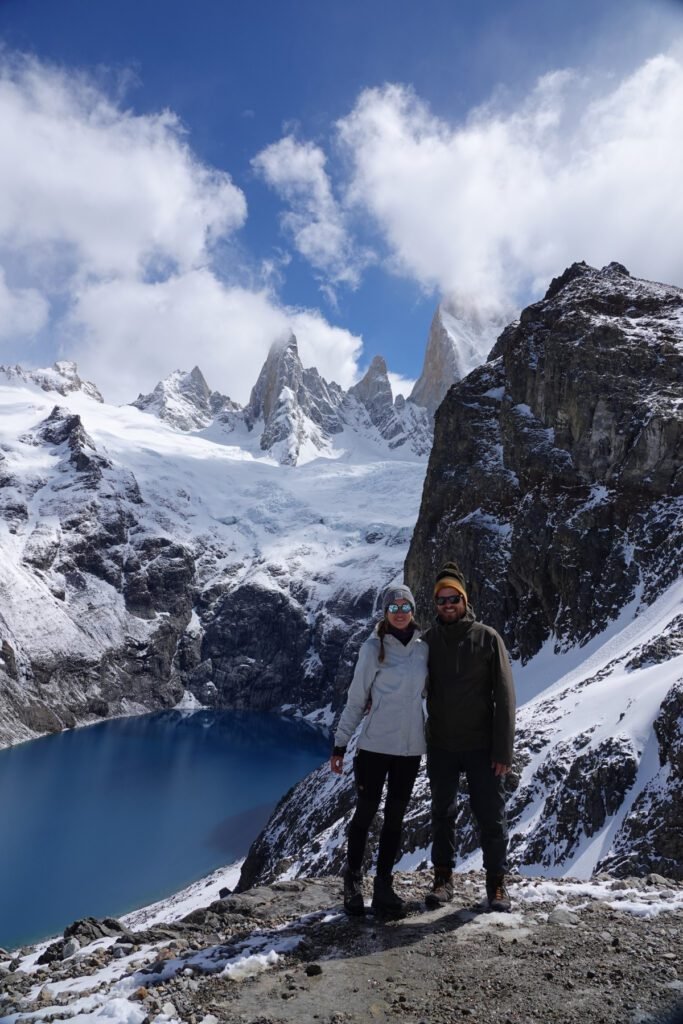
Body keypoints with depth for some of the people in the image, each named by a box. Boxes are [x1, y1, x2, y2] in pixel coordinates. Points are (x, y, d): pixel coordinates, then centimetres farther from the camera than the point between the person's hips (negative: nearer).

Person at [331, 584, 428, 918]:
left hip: (410, 748, 4)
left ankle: (383, 886, 23)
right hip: (374, 745, -3)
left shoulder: (423, 649, 4)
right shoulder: (373, 648, -7)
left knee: (395, 818, 11)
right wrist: (340, 744, -4)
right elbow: (356, 699, -4)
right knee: (364, 814, 7)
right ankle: (352, 882, 25)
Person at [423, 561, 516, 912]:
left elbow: (504, 696, -8)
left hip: (481, 747, -2)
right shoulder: (427, 641, 1)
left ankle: (496, 881, 24)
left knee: (491, 816, 6)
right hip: (440, 747, 2)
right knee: (442, 815, 14)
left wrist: (504, 750, -11)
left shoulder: (487, 638, -6)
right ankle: (443, 877, 30)